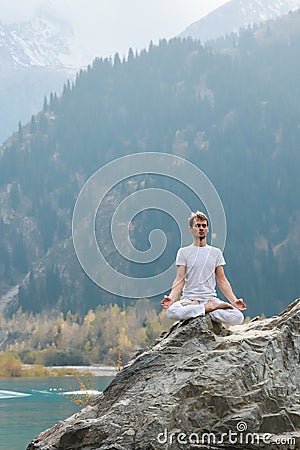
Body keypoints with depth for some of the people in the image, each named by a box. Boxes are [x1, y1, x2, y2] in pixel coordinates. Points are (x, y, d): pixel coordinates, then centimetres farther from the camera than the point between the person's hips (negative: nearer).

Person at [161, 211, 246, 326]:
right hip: (189, 298, -2)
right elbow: (180, 279, -1)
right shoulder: (184, 252, 7)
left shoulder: (216, 252, 14)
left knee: (238, 318, -25)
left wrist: (234, 301, -2)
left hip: (211, 298, 2)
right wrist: (171, 297, -20)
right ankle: (210, 308, -21)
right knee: (171, 311, -37)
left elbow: (222, 281, 12)